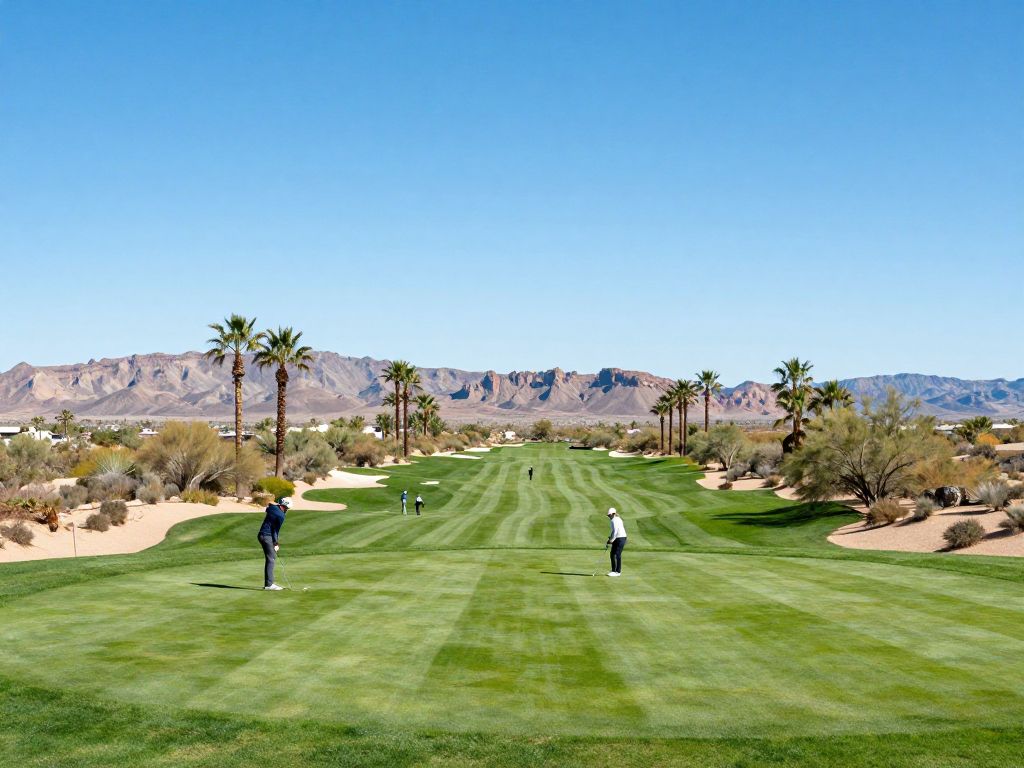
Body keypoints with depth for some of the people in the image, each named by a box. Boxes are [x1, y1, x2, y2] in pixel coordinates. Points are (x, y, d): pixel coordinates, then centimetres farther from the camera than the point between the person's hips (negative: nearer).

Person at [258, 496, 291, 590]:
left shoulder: (271, 508, 9)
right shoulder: (281, 516, -14)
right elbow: (276, 530, -9)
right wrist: (275, 543, -1)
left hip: (262, 535, 9)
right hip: (267, 536, -9)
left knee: (271, 558, 13)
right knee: (271, 559, -8)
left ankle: (267, 583, 15)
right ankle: (269, 584, -12)